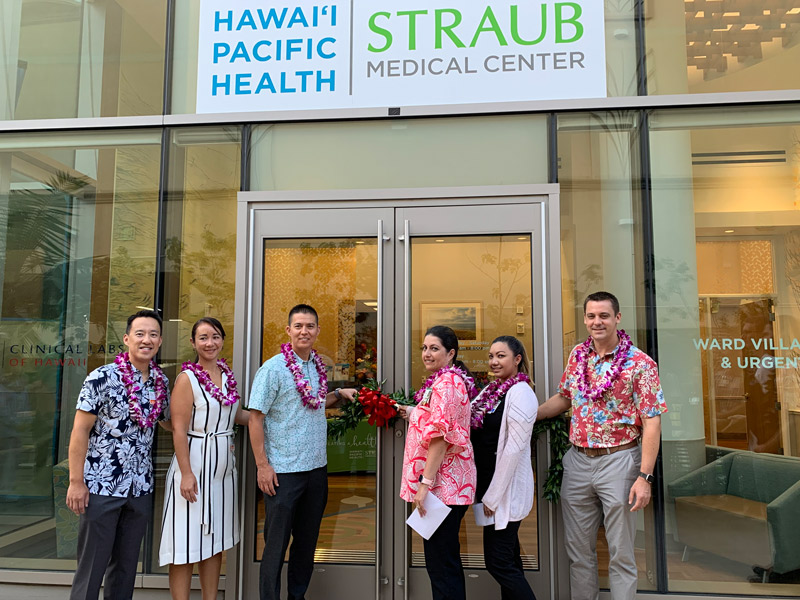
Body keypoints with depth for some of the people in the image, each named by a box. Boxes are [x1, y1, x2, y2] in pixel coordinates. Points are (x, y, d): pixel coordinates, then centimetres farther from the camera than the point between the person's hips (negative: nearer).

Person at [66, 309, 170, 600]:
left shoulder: (161, 382, 4)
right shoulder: (102, 378, -12)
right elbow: (80, 431, -10)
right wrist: (76, 481, -12)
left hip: (140, 488, 5)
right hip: (101, 487, -5)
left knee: (127, 563, 15)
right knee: (92, 565, 6)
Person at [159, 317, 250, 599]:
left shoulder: (227, 374, 7)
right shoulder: (187, 378, -12)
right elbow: (179, 430, -16)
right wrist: (186, 474, -20)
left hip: (223, 467, 7)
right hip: (194, 464, -6)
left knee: (215, 540, 15)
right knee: (187, 544, 1)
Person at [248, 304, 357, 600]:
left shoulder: (318, 366, 7)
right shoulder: (273, 368, -12)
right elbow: (255, 417, -13)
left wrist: (339, 394, 5)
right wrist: (262, 465, -16)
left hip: (317, 467, 6)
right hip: (283, 471, -6)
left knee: (307, 540, 18)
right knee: (276, 543, 5)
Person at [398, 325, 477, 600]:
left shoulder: (446, 382, -15)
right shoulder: (453, 379, 17)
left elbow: (440, 436, -22)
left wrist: (425, 482, -21)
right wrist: (414, 413, 18)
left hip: (443, 484, -11)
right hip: (450, 484, 11)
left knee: (440, 560, -3)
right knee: (447, 558, 18)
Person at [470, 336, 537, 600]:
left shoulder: (520, 393, -16)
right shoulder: (493, 391, 9)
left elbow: (514, 448, -20)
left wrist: (493, 496, -17)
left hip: (506, 489, -8)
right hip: (490, 486, 8)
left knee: (498, 562, -3)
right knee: (508, 560, 17)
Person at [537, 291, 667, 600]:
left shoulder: (640, 363, -11)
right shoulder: (577, 355, 5)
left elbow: (651, 423, -13)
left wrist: (645, 477, -18)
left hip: (618, 461, -5)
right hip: (577, 460, 5)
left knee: (620, 553, 8)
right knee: (577, 548, 15)